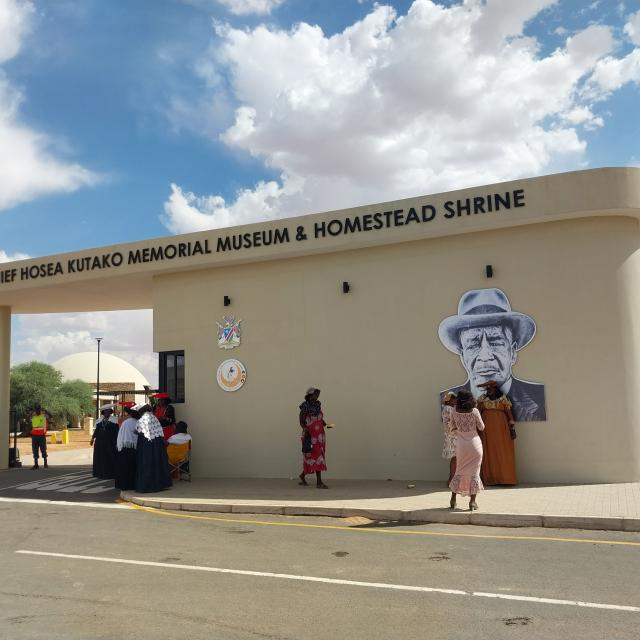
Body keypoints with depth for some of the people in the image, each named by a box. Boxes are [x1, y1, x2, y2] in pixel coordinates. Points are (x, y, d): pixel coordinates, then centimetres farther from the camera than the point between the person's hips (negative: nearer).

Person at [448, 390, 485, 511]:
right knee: (474, 473, 7)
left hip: (461, 444, 2)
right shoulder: (474, 411, -12)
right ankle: (473, 501, 5)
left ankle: (453, 500, 15)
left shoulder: (454, 412, -6)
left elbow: (453, 426, 5)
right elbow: (481, 427, -3)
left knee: (459, 472, 15)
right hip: (474, 443, -2)